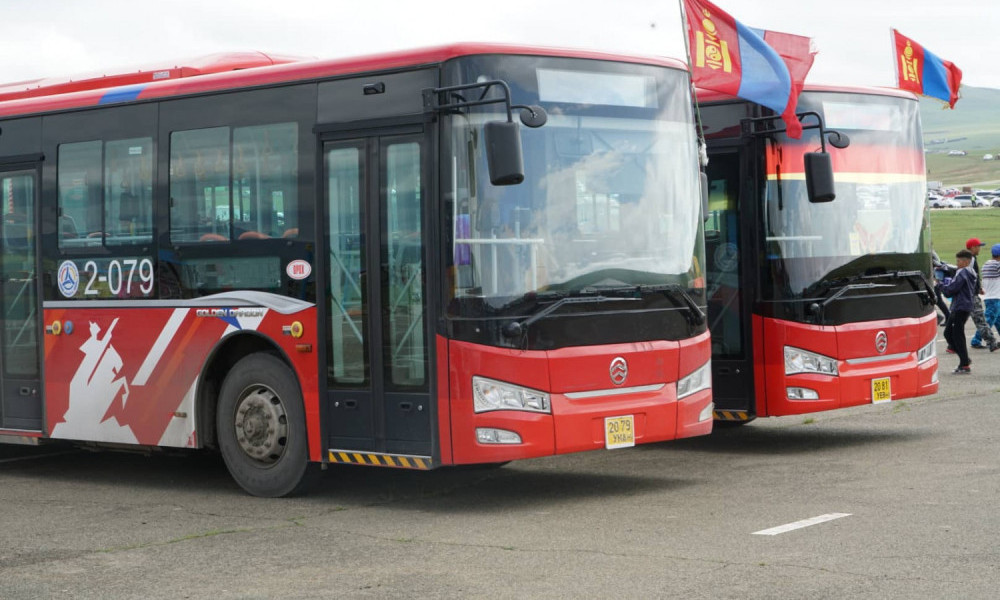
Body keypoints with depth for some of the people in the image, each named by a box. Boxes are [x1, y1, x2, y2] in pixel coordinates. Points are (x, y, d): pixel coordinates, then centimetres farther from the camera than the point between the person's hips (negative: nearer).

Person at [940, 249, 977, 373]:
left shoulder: (962, 273, -14)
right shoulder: (971, 273, 16)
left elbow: (951, 289, -19)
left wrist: (941, 284, 0)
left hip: (960, 308, -10)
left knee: (958, 335, -6)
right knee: (948, 333, 14)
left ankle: (965, 365, -5)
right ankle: (964, 358, 15)